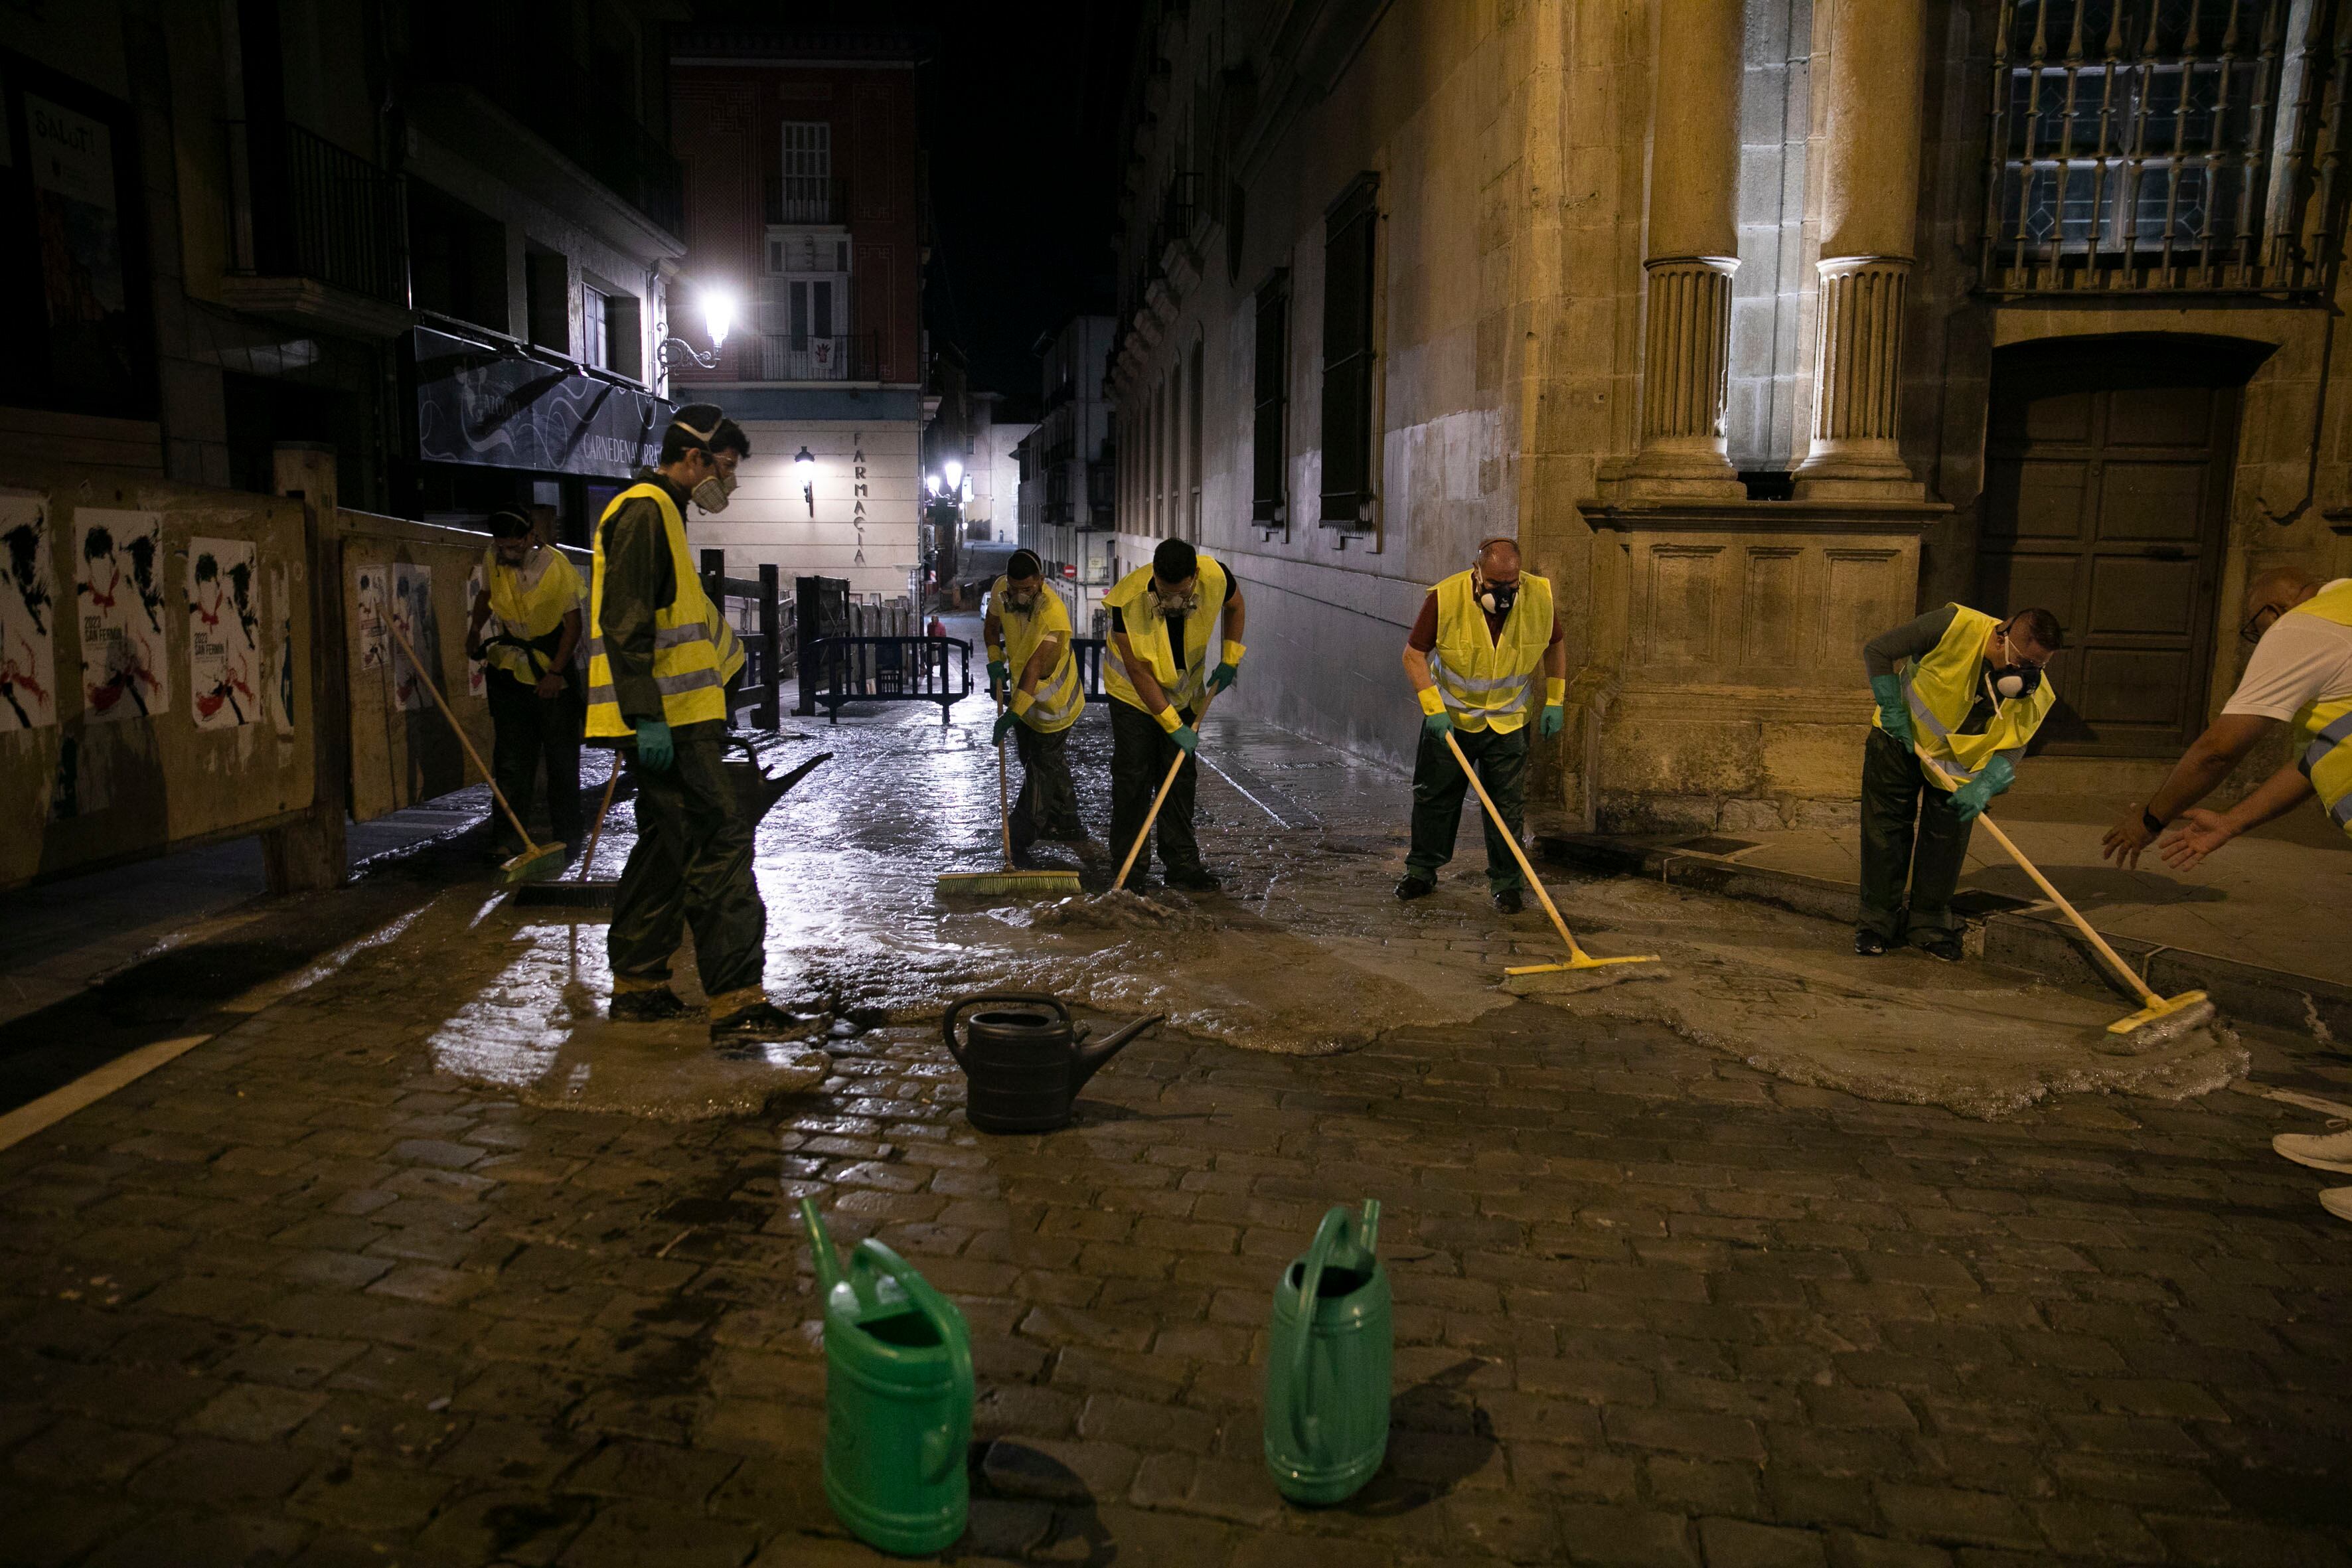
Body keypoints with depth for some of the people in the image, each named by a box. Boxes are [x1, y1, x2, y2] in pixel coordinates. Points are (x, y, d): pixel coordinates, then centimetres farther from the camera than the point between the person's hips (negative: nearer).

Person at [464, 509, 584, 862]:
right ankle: (506, 836, 6)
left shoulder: (556, 566, -14)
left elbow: (573, 622, -9)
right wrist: (475, 629, 4)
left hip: (553, 670, -3)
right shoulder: (492, 558, -2)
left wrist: (556, 671, -13)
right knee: (511, 757, 2)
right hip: (509, 668, 3)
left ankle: (566, 836, 11)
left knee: (562, 756, 2)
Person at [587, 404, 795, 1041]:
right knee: (720, 841, -13)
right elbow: (624, 624, -20)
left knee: (668, 842, 16)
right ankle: (737, 999, -13)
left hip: (672, 718, 11)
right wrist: (647, 717, -25)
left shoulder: (661, 513, 22)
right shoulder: (644, 511, -11)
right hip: (667, 720, -11)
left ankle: (638, 985, 25)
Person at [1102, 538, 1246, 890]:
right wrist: (1174, 726, -24)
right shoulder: (1128, 601, -34)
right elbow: (1140, 674, -26)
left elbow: (1234, 607, 3)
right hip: (1135, 693, -3)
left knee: (1181, 776, 4)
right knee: (1133, 776, -2)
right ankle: (1129, 861, 9)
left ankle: (1181, 861, 11)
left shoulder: (1214, 577, -25)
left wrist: (1229, 660, -4)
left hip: (1184, 691, 3)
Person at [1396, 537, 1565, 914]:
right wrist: (1433, 708, -20)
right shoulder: (1445, 597, -21)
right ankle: (1422, 871, 23)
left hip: (1508, 719, 1)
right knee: (1434, 795, 7)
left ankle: (1507, 882, 14)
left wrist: (1555, 701, 2)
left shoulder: (1539, 596, -14)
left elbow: (1555, 644, 5)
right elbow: (1414, 654, -13)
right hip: (1450, 715, -1)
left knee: (1508, 805, 2)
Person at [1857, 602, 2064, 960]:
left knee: (1947, 837, 1)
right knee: (1886, 826, 0)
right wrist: (1893, 709, -21)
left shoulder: (2035, 695, -18)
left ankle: (1932, 925, 17)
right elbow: (1877, 651, -22)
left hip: (1959, 760, 2)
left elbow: (2010, 749, -17)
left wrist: (1983, 787, -36)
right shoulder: (1956, 626, -29)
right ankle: (1878, 921, 10)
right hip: (1901, 737, -2)